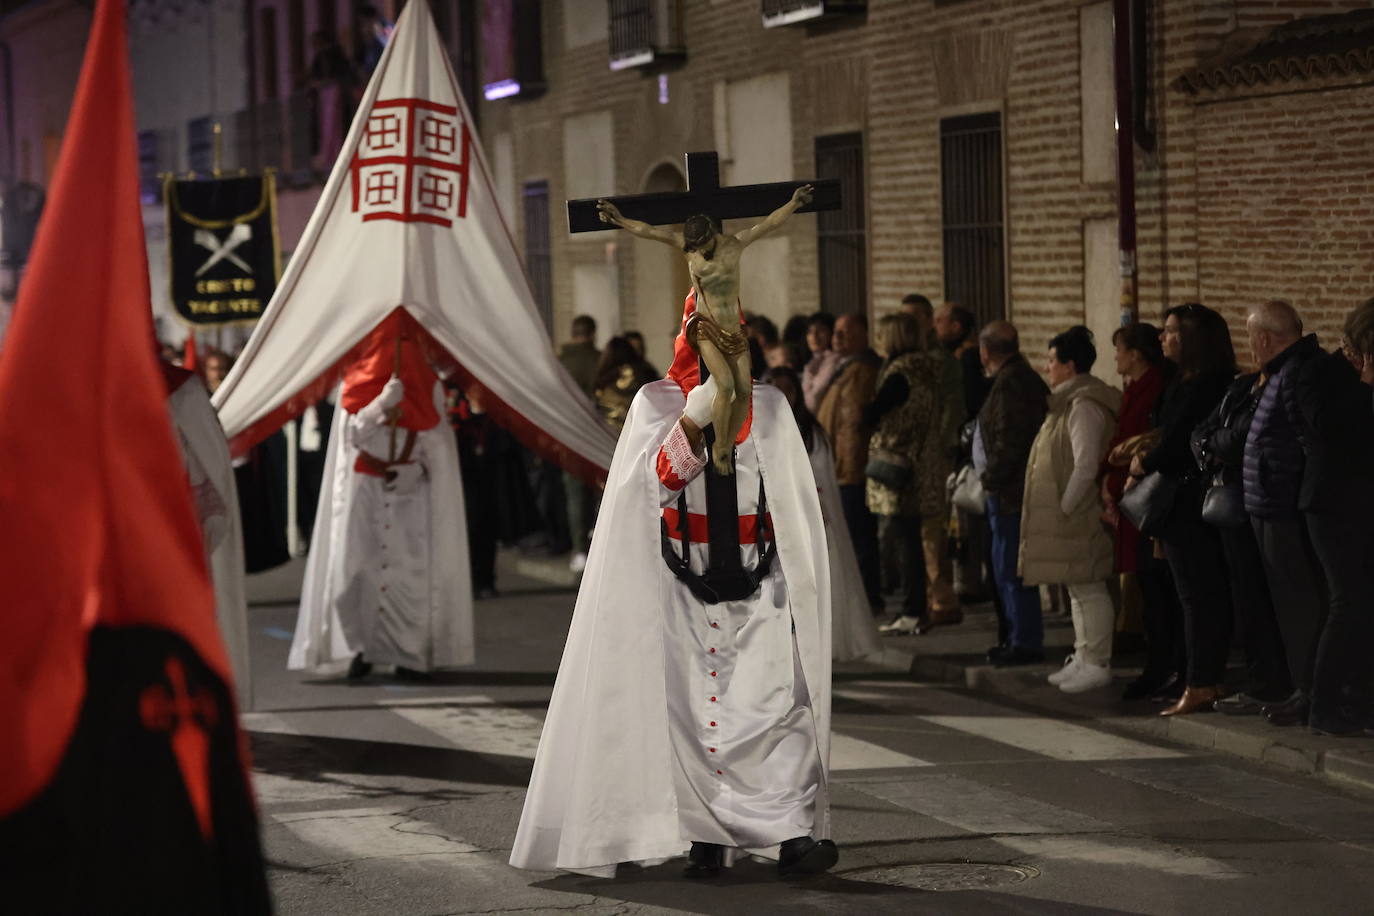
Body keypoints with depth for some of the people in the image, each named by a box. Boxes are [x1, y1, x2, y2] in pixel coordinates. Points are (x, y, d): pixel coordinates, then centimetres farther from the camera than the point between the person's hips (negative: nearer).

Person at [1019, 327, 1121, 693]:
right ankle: (1083, 658, 22)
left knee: (1088, 588, -6)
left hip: (1079, 515, -11)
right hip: (1069, 516, 11)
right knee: (1079, 588, 15)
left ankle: (1097, 664, -3)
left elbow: (1086, 466, -23)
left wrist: (1064, 507, -18)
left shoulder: (1084, 407, -17)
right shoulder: (1072, 402, 16)